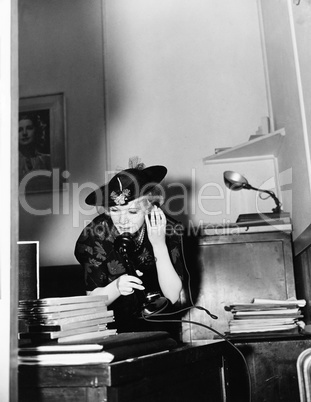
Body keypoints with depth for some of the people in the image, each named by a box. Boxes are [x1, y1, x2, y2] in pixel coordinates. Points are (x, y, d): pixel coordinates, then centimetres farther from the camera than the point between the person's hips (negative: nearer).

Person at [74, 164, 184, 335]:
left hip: (158, 326, 0)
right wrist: (116, 287, -26)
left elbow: (172, 296, -11)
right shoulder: (96, 234, -8)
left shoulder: (169, 229, -8)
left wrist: (159, 245, -21)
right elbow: (92, 300, -4)